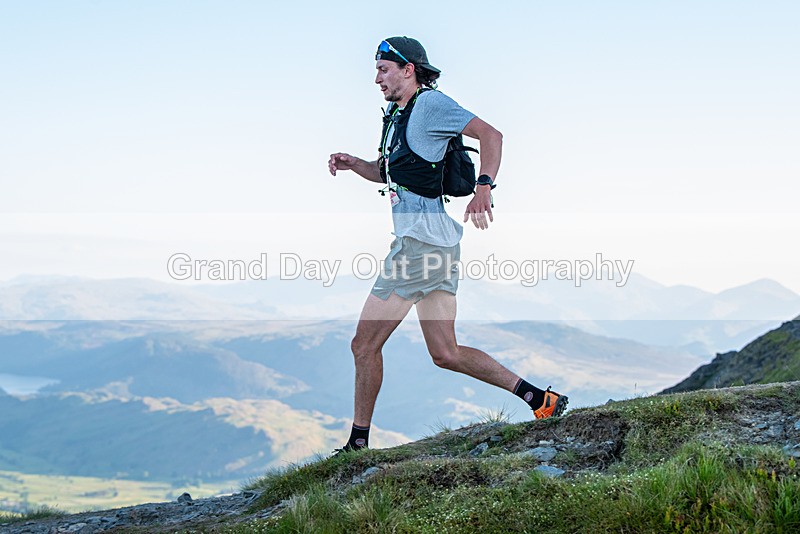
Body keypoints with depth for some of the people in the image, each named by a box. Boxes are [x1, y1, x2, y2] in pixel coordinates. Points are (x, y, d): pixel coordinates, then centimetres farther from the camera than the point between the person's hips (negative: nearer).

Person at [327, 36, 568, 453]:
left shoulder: (430, 103, -7)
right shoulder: (397, 113, 20)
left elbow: (490, 135, -15)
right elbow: (387, 172, 30)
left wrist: (483, 188, -27)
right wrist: (353, 164, 11)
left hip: (423, 241, -10)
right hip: (437, 245, 10)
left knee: (365, 345, -2)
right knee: (446, 354, 10)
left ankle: (358, 445, 8)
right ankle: (539, 398, 9)